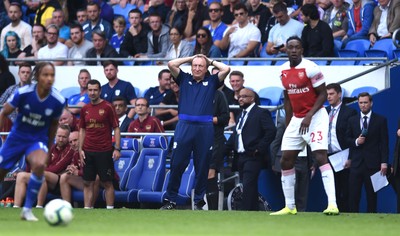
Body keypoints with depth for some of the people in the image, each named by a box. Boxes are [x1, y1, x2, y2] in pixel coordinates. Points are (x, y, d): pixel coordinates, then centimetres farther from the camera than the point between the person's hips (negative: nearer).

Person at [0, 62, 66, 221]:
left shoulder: (58, 101, -13)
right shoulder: (23, 93, -19)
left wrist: (49, 149, 14)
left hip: (38, 139, 0)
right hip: (17, 137, 1)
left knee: (39, 165, -31)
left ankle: (27, 209, -19)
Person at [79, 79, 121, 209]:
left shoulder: (107, 107, -4)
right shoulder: (85, 109, 10)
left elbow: (116, 128, -3)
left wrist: (117, 148, -10)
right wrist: (80, 149, 8)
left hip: (104, 151, -4)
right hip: (88, 152, 4)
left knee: (107, 182, -2)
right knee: (87, 183, 3)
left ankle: (110, 209, 1)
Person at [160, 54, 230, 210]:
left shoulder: (211, 82, 14)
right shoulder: (184, 79, 16)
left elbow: (226, 69, 4)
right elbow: (171, 64, 7)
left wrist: (211, 61, 16)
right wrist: (190, 58, 15)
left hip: (205, 128, 0)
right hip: (184, 126, 0)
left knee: (202, 167, 3)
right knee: (177, 164, -4)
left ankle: (199, 201, 10)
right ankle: (170, 200, 0)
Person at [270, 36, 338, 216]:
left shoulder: (310, 68, -14)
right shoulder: (284, 71, 6)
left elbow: (323, 95, -12)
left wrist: (309, 116, -21)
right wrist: (288, 125, 13)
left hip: (315, 116, -7)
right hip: (296, 119, 7)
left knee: (320, 157, -19)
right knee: (286, 160, 4)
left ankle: (332, 204, -25)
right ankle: (289, 207, 14)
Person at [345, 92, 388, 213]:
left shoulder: (380, 120, 3)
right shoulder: (352, 120, 12)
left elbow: (384, 143, 0)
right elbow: (347, 140, 15)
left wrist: (384, 162, -8)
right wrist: (356, 142, -7)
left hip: (372, 163, -2)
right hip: (356, 162, 2)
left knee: (372, 194, 1)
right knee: (353, 194, -4)